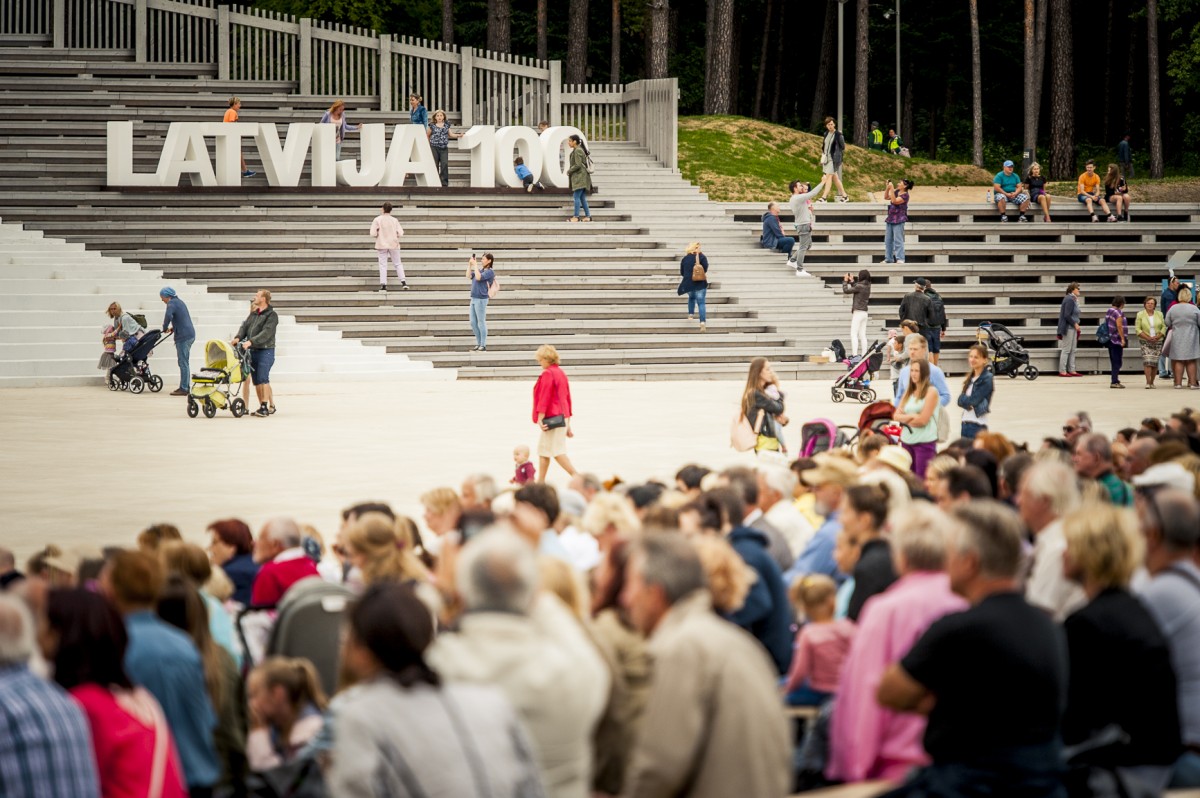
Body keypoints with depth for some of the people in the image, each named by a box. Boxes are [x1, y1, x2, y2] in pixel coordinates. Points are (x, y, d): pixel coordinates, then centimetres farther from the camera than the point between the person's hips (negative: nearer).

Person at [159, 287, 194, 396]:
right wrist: (173, 328, 17)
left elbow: (168, 316, -28)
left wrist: (165, 328, -13)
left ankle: (184, 388, -7)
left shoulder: (172, 303, -10)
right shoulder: (179, 301, 20)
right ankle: (186, 386, 21)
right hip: (189, 334, 10)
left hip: (183, 336, -10)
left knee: (183, 363, -7)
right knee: (185, 362, 16)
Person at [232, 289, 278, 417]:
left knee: (263, 378, -16)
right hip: (252, 351, 7)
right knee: (256, 381, 6)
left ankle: (265, 406, -17)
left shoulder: (271, 315, -7)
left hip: (266, 350, -7)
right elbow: (245, 326, 9)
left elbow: (266, 333, -18)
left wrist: (251, 341, -27)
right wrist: (238, 337, -11)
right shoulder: (253, 314, 17)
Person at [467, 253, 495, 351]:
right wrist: (470, 265, 9)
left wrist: (475, 265, -14)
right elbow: (469, 276, 14)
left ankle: (483, 345, 2)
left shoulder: (490, 271, -7)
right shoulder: (480, 270, 15)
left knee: (481, 322, -3)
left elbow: (478, 277, -19)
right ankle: (479, 343, 19)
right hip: (474, 298, 8)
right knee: (473, 322, 10)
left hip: (481, 299, -8)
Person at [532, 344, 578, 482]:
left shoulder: (547, 374, -12)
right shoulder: (561, 373, 16)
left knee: (557, 452, -9)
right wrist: (567, 424, 23)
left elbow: (544, 398, -18)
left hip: (552, 418, -10)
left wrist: (540, 418, -20)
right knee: (542, 451, 15)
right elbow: (567, 399, 19)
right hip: (562, 417, 10)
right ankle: (540, 482, 18)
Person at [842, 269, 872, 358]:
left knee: (854, 334, -10)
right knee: (862, 335, 10)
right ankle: (864, 355, 8)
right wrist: (851, 281, 26)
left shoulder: (860, 286, -16)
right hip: (864, 313, 8)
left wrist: (845, 281, 2)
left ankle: (855, 355, -20)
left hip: (858, 312, -8)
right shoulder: (867, 286, 8)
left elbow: (846, 290, -12)